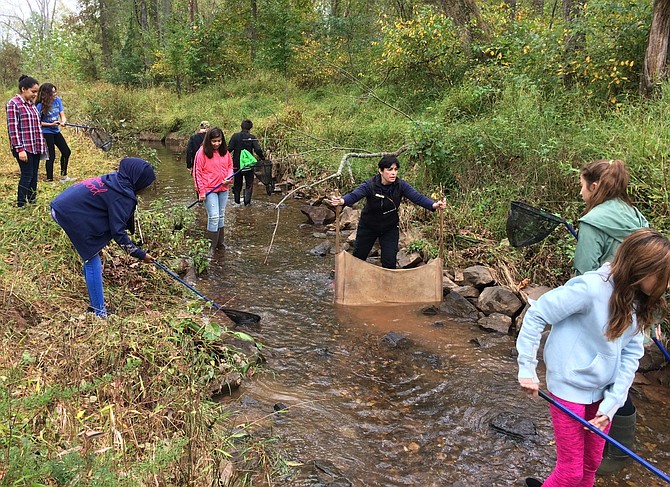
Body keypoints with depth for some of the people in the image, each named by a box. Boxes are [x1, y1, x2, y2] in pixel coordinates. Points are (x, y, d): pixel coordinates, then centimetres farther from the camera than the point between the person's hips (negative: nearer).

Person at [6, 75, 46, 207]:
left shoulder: (31, 104, 13)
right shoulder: (13, 104, -10)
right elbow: (13, 129, -14)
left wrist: (41, 145, 16)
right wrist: (20, 149, -18)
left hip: (35, 147, 7)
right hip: (24, 148, -7)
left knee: (34, 175, 11)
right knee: (27, 175, -6)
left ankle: (33, 201, 20)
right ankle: (21, 204, 2)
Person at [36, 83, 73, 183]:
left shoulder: (57, 100, -3)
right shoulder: (41, 106, -18)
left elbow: (62, 114, -3)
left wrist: (63, 121, -24)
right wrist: (51, 124, -20)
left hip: (56, 131, 7)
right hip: (46, 132, -7)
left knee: (66, 152, 10)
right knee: (51, 156, -2)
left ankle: (63, 176, 24)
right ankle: (49, 179, 10)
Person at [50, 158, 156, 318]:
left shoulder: (114, 180, 10)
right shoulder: (123, 195, -16)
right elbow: (118, 231, -16)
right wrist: (140, 254, -9)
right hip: (70, 214, -10)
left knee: (92, 259, 16)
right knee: (93, 262, -3)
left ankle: (95, 305, 23)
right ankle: (100, 313, 1)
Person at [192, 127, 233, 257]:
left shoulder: (225, 152, 6)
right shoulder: (202, 152, -9)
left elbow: (230, 166, 17)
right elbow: (197, 172, -8)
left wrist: (228, 178, -4)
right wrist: (201, 191, -12)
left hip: (223, 189, 6)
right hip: (209, 190, -6)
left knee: (221, 216, 14)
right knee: (214, 216, -13)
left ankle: (220, 244, 27)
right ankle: (211, 247, -5)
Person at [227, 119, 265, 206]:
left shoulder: (235, 136, -5)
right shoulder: (252, 137, -8)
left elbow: (229, 149, -10)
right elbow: (258, 150, -17)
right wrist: (262, 158, -1)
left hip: (237, 164, 2)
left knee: (237, 183, 17)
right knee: (249, 184, 9)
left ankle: (236, 200, 24)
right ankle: (247, 201, -2)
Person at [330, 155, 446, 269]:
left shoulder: (401, 185, -19)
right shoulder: (370, 185, -25)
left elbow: (417, 197, -29)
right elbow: (354, 195, -39)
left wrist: (434, 205, -48)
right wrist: (342, 201, -62)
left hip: (390, 228, 1)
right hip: (368, 227, -1)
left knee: (389, 261, -3)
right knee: (358, 256, 14)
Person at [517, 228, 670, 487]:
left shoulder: (639, 301, -2)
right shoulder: (592, 288, -24)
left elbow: (631, 353, -2)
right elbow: (536, 315, -19)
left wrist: (612, 403, -10)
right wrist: (527, 369, -16)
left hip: (603, 391, 7)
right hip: (571, 388, -6)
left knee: (592, 463, 19)